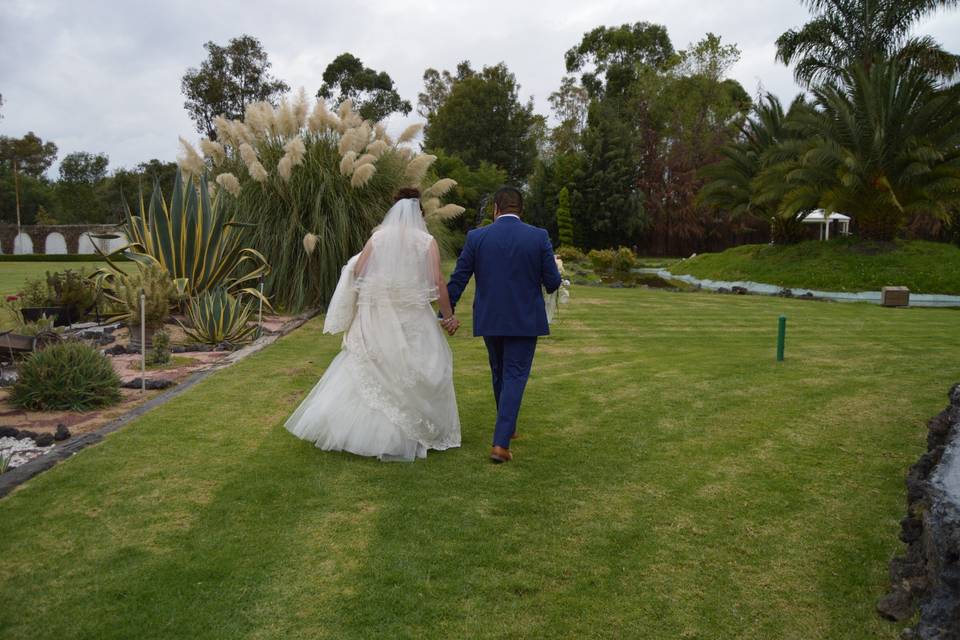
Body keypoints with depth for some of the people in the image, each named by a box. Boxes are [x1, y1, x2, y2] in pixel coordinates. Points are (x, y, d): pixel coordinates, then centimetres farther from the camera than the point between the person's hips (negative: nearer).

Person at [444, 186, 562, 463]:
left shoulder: (476, 237, -3)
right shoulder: (539, 237, -6)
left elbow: (457, 279, 0)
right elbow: (553, 282, -5)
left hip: (489, 320, 2)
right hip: (525, 320, -2)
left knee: (499, 373, 21)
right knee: (515, 376, 1)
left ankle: (507, 427, 38)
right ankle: (501, 443, -9)